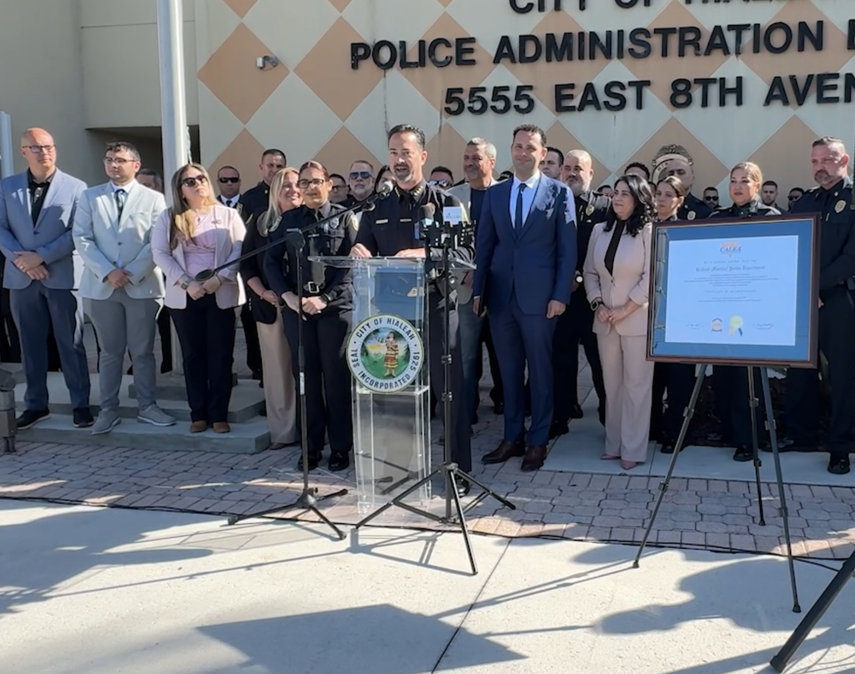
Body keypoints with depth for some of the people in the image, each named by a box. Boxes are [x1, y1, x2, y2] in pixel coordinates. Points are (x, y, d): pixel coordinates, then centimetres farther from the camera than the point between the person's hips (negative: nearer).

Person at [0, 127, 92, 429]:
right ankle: (35, 404, 20)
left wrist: (41, 256, -14)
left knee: (71, 343, 3)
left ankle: (80, 404, 12)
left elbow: (78, 233, -8)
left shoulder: (76, 187, -1)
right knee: (30, 343, 10)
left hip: (62, 276, -3)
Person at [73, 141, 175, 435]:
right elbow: (82, 239, 0)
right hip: (101, 285, 1)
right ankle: (108, 410, 14)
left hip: (143, 285, -1)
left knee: (143, 351, 5)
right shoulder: (89, 197, 9)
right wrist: (107, 272, -11)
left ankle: (147, 407, 15)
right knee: (110, 352, 7)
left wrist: (133, 274, -13)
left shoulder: (154, 199, 4)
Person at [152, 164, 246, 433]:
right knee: (193, 356, 5)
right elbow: (160, 253, -1)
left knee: (221, 355, 1)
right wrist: (186, 283, -13)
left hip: (221, 295, -1)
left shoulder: (227, 214, 5)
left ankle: (219, 414, 7)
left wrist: (220, 278, -16)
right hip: (184, 296, 1)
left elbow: (240, 250, -3)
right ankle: (199, 414, 12)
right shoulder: (168, 218, 7)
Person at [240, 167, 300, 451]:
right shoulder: (259, 223, 10)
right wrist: (263, 293, -5)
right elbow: (246, 264, 9)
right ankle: (282, 430, 12)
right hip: (271, 306, 2)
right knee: (277, 368, 4)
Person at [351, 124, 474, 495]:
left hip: (437, 307, -3)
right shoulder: (376, 209, 12)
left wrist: (425, 253, -25)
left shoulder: (446, 203, 0)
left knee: (449, 390, 2)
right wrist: (359, 255, -11)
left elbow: (466, 252, -10)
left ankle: (459, 471, 12)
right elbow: (362, 257, 14)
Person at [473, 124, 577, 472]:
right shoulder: (494, 194, 11)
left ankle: (538, 441, 16)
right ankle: (512, 438, 21)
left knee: (540, 371, 6)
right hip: (500, 295, 4)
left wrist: (560, 295, -10)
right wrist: (478, 290, 3)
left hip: (539, 296, -3)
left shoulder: (560, 192, 1)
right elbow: (484, 245, 10)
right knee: (509, 371, 10)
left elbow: (568, 249, -3)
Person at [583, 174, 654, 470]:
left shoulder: (650, 231, -5)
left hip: (638, 319, -5)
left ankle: (633, 449, 6)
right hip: (605, 320, 5)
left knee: (636, 384, 0)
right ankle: (614, 443, 18)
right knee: (612, 384, 9)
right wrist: (597, 305, -2)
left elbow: (651, 277, -11)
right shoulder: (600, 230, 10)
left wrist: (625, 310, -12)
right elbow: (590, 272, 12)